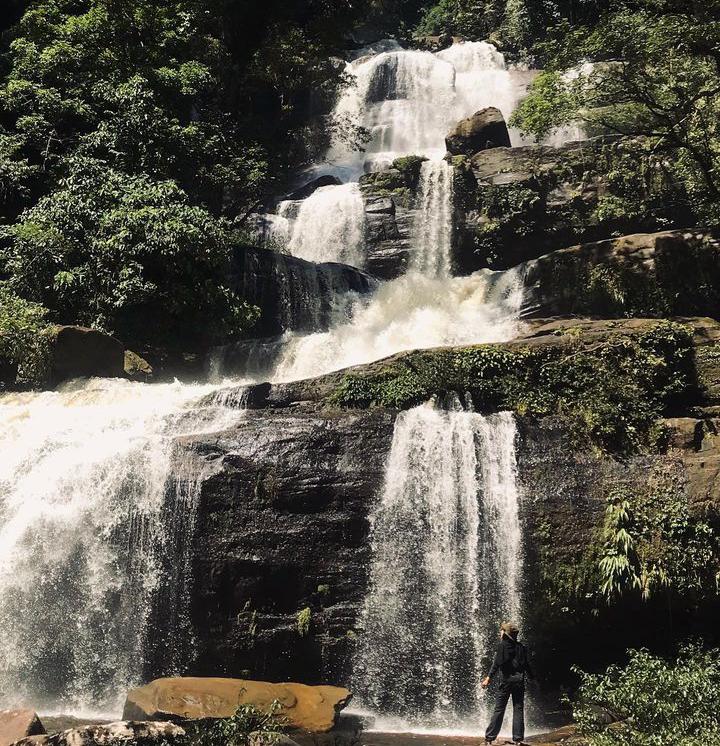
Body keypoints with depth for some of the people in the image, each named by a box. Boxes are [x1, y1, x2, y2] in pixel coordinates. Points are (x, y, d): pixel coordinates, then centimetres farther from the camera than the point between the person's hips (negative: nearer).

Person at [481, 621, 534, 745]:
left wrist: (489, 678, -14)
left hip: (506, 680, -4)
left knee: (499, 710, -1)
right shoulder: (521, 647, 10)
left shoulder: (502, 645, -4)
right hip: (519, 681, 4)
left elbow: (497, 663, -12)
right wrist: (532, 678, 25)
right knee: (518, 709, 7)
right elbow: (527, 664, 13)